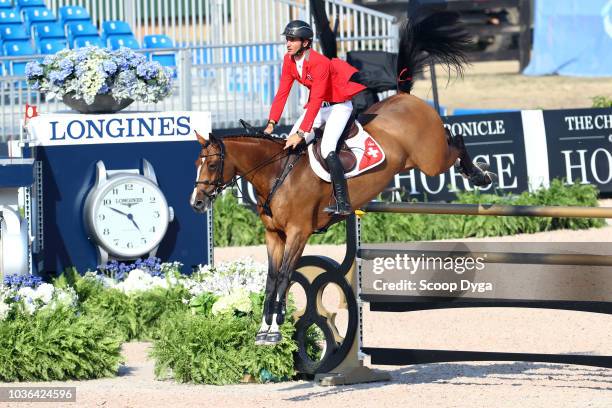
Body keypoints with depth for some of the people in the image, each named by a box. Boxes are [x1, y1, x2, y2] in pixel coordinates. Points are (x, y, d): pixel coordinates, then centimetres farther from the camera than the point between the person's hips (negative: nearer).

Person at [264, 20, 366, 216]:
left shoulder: (319, 63, -30)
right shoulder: (289, 60, -6)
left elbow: (315, 101, -33)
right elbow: (282, 92, -3)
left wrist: (301, 133, -37)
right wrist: (271, 123, -13)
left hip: (338, 104, -8)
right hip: (318, 105, 8)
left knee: (327, 149, -25)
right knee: (289, 145, -3)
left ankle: (343, 203, -24)